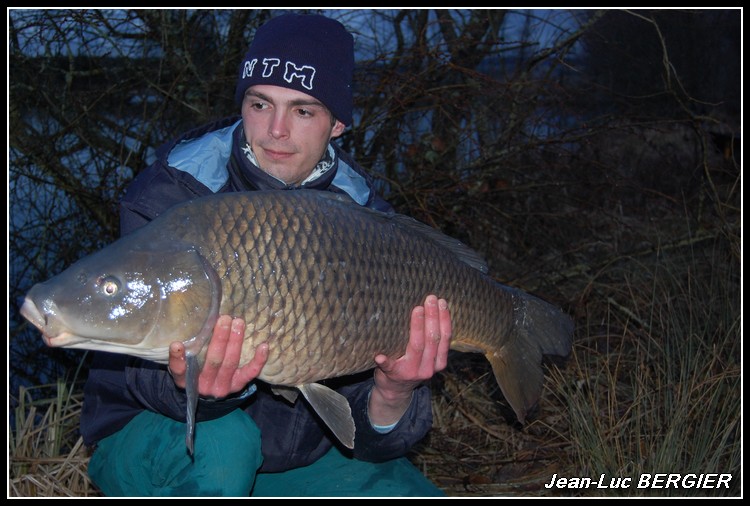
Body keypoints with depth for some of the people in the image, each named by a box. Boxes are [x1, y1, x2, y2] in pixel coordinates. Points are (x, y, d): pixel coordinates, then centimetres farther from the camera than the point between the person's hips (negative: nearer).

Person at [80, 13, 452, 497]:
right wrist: (193, 385, -46)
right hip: (154, 437, -3)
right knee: (220, 443, -36)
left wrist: (391, 397, -36)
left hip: (295, 446, 3)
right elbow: (147, 375, -23)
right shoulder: (168, 194, -18)